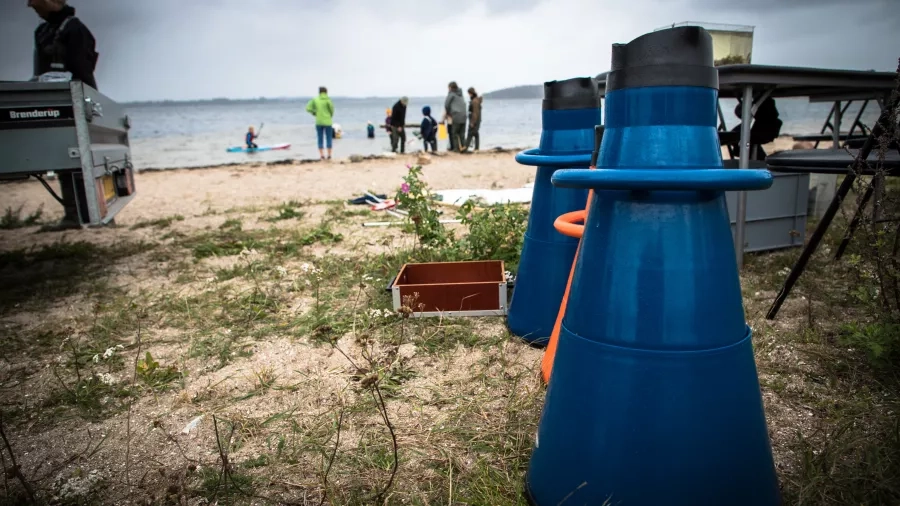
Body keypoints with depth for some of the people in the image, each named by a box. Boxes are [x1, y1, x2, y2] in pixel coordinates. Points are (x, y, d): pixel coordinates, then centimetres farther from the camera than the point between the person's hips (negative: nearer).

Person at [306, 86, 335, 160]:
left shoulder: (315, 99, 2)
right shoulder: (327, 99, -7)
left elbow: (308, 108, -2)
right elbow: (331, 107, -18)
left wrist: (315, 113, 12)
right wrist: (331, 114, 2)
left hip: (319, 122, 2)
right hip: (327, 122, -2)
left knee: (320, 139, 8)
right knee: (329, 139, 7)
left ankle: (322, 155, 3)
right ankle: (329, 155, 6)